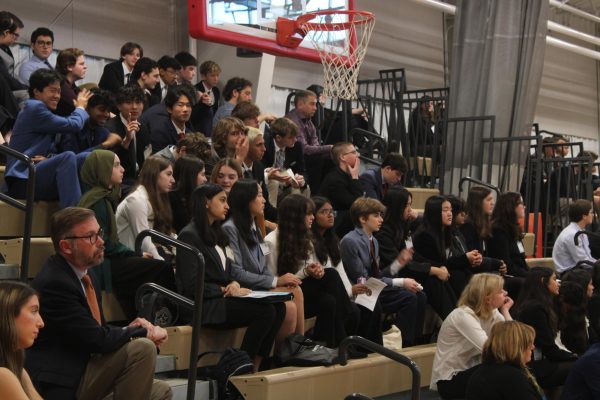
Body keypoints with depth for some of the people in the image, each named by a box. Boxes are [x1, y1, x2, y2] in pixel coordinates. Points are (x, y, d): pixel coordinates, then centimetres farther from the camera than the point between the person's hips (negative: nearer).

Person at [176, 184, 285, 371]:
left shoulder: (215, 234, 23)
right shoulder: (189, 235, -6)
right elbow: (191, 285, -14)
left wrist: (234, 284, -1)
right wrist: (225, 290, -12)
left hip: (221, 299, 9)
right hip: (203, 306, -9)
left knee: (278, 307, -14)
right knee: (265, 311, -25)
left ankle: (257, 365, -14)